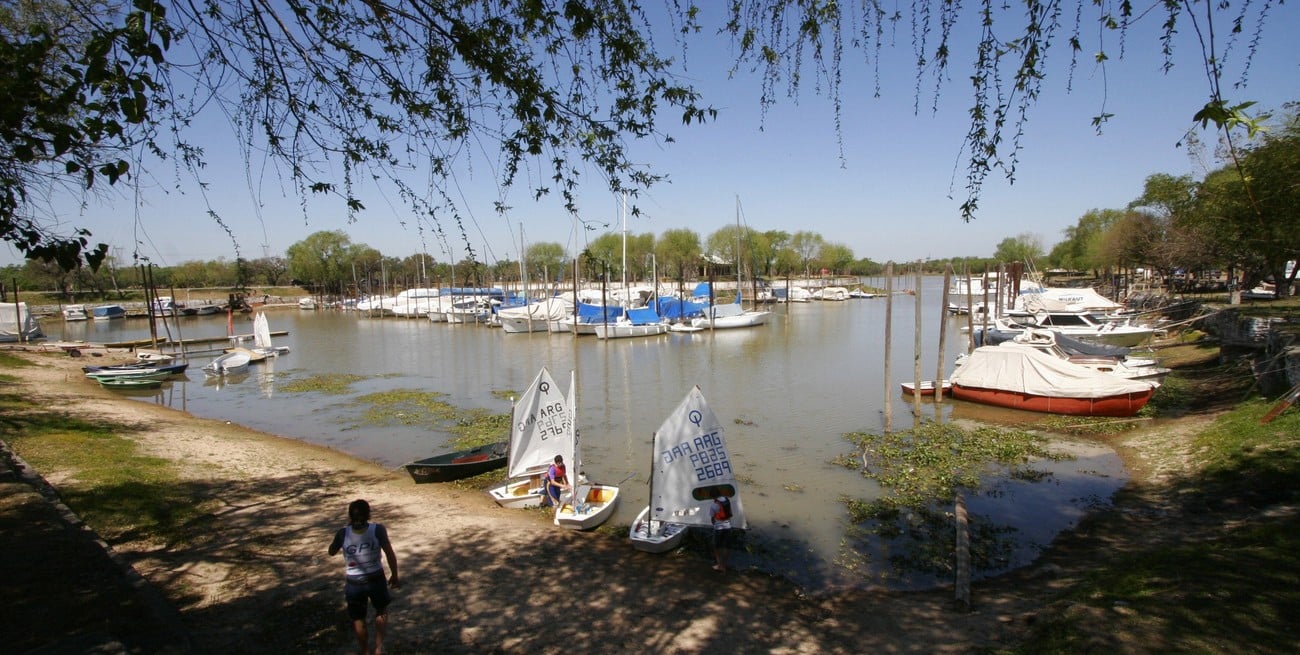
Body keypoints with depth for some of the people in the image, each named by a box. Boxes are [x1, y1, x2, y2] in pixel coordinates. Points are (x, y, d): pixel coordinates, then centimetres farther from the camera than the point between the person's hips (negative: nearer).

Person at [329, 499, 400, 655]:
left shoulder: (343, 533, -15)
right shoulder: (377, 529, -19)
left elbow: (331, 552, 4)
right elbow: (390, 554, -17)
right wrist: (395, 576, -3)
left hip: (354, 583, 1)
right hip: (376, 578, 0)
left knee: (358, 619, 23)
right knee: (381, 610, 28)